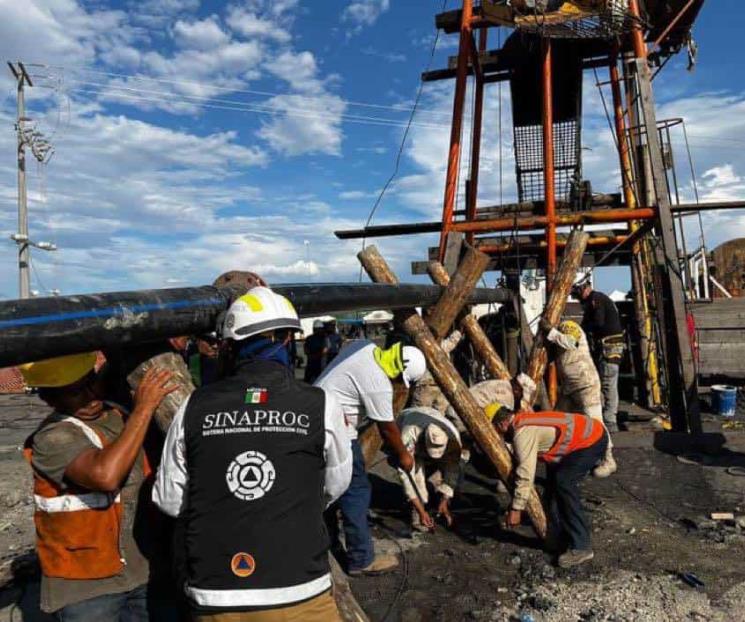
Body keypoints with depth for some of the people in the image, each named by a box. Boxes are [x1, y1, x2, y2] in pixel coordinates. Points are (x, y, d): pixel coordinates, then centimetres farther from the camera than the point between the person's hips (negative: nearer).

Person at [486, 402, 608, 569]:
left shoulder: (523, 432, -21)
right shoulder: (524, 423, 9)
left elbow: (525, 474, -22)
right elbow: (522, 466, 19)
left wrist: (516, 508, -15)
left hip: (593, 439, -11)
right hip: (587, 434, 11)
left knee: (564, 483, -17)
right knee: (554, 480, 14)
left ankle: (581, 547, -10)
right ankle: (558, 535, 22)